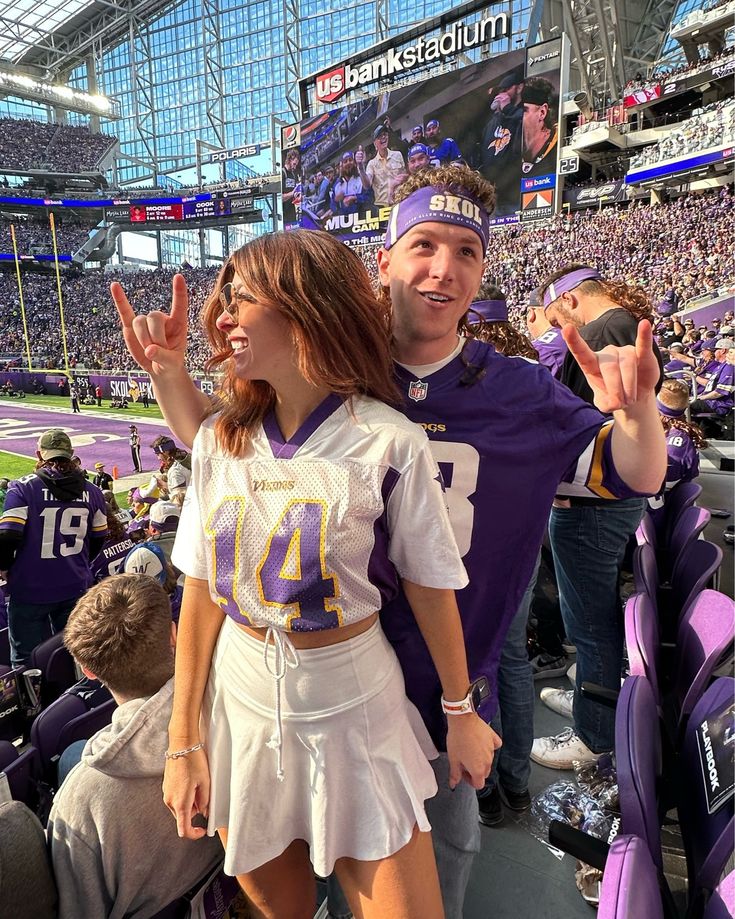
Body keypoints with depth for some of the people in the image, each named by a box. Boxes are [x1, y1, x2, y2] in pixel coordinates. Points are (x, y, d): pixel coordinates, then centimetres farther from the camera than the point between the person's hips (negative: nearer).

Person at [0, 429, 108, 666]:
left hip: (30, 590, -3)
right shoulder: (92, 492, 0)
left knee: (27, 662, 12)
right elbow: (98, 539, 7)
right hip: (75, 588, 3)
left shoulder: (23, 488, -11)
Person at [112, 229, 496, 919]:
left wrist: (460, 712, 4)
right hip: (238, 701, 4)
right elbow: (201, 591, -1)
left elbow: (429, 587, -7)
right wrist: (184, 741, 1)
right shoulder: (220, 439, -5)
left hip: (352, 702, -3)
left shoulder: (389, 443, -17)